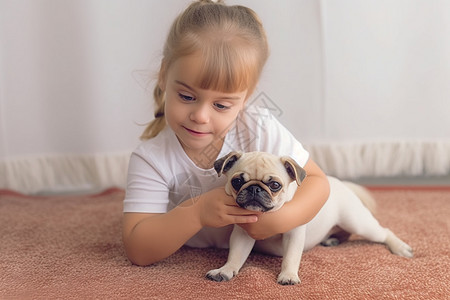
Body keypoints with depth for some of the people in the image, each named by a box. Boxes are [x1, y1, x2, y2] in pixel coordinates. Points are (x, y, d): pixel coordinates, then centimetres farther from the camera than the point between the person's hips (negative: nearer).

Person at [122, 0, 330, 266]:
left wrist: (283, 218, -43)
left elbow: (317, 181, -22)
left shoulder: (260, 131, -33)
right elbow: (138, 251, -33)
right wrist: (197, 213, -48)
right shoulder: (151, 159, -33)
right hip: (191, 253, 1)